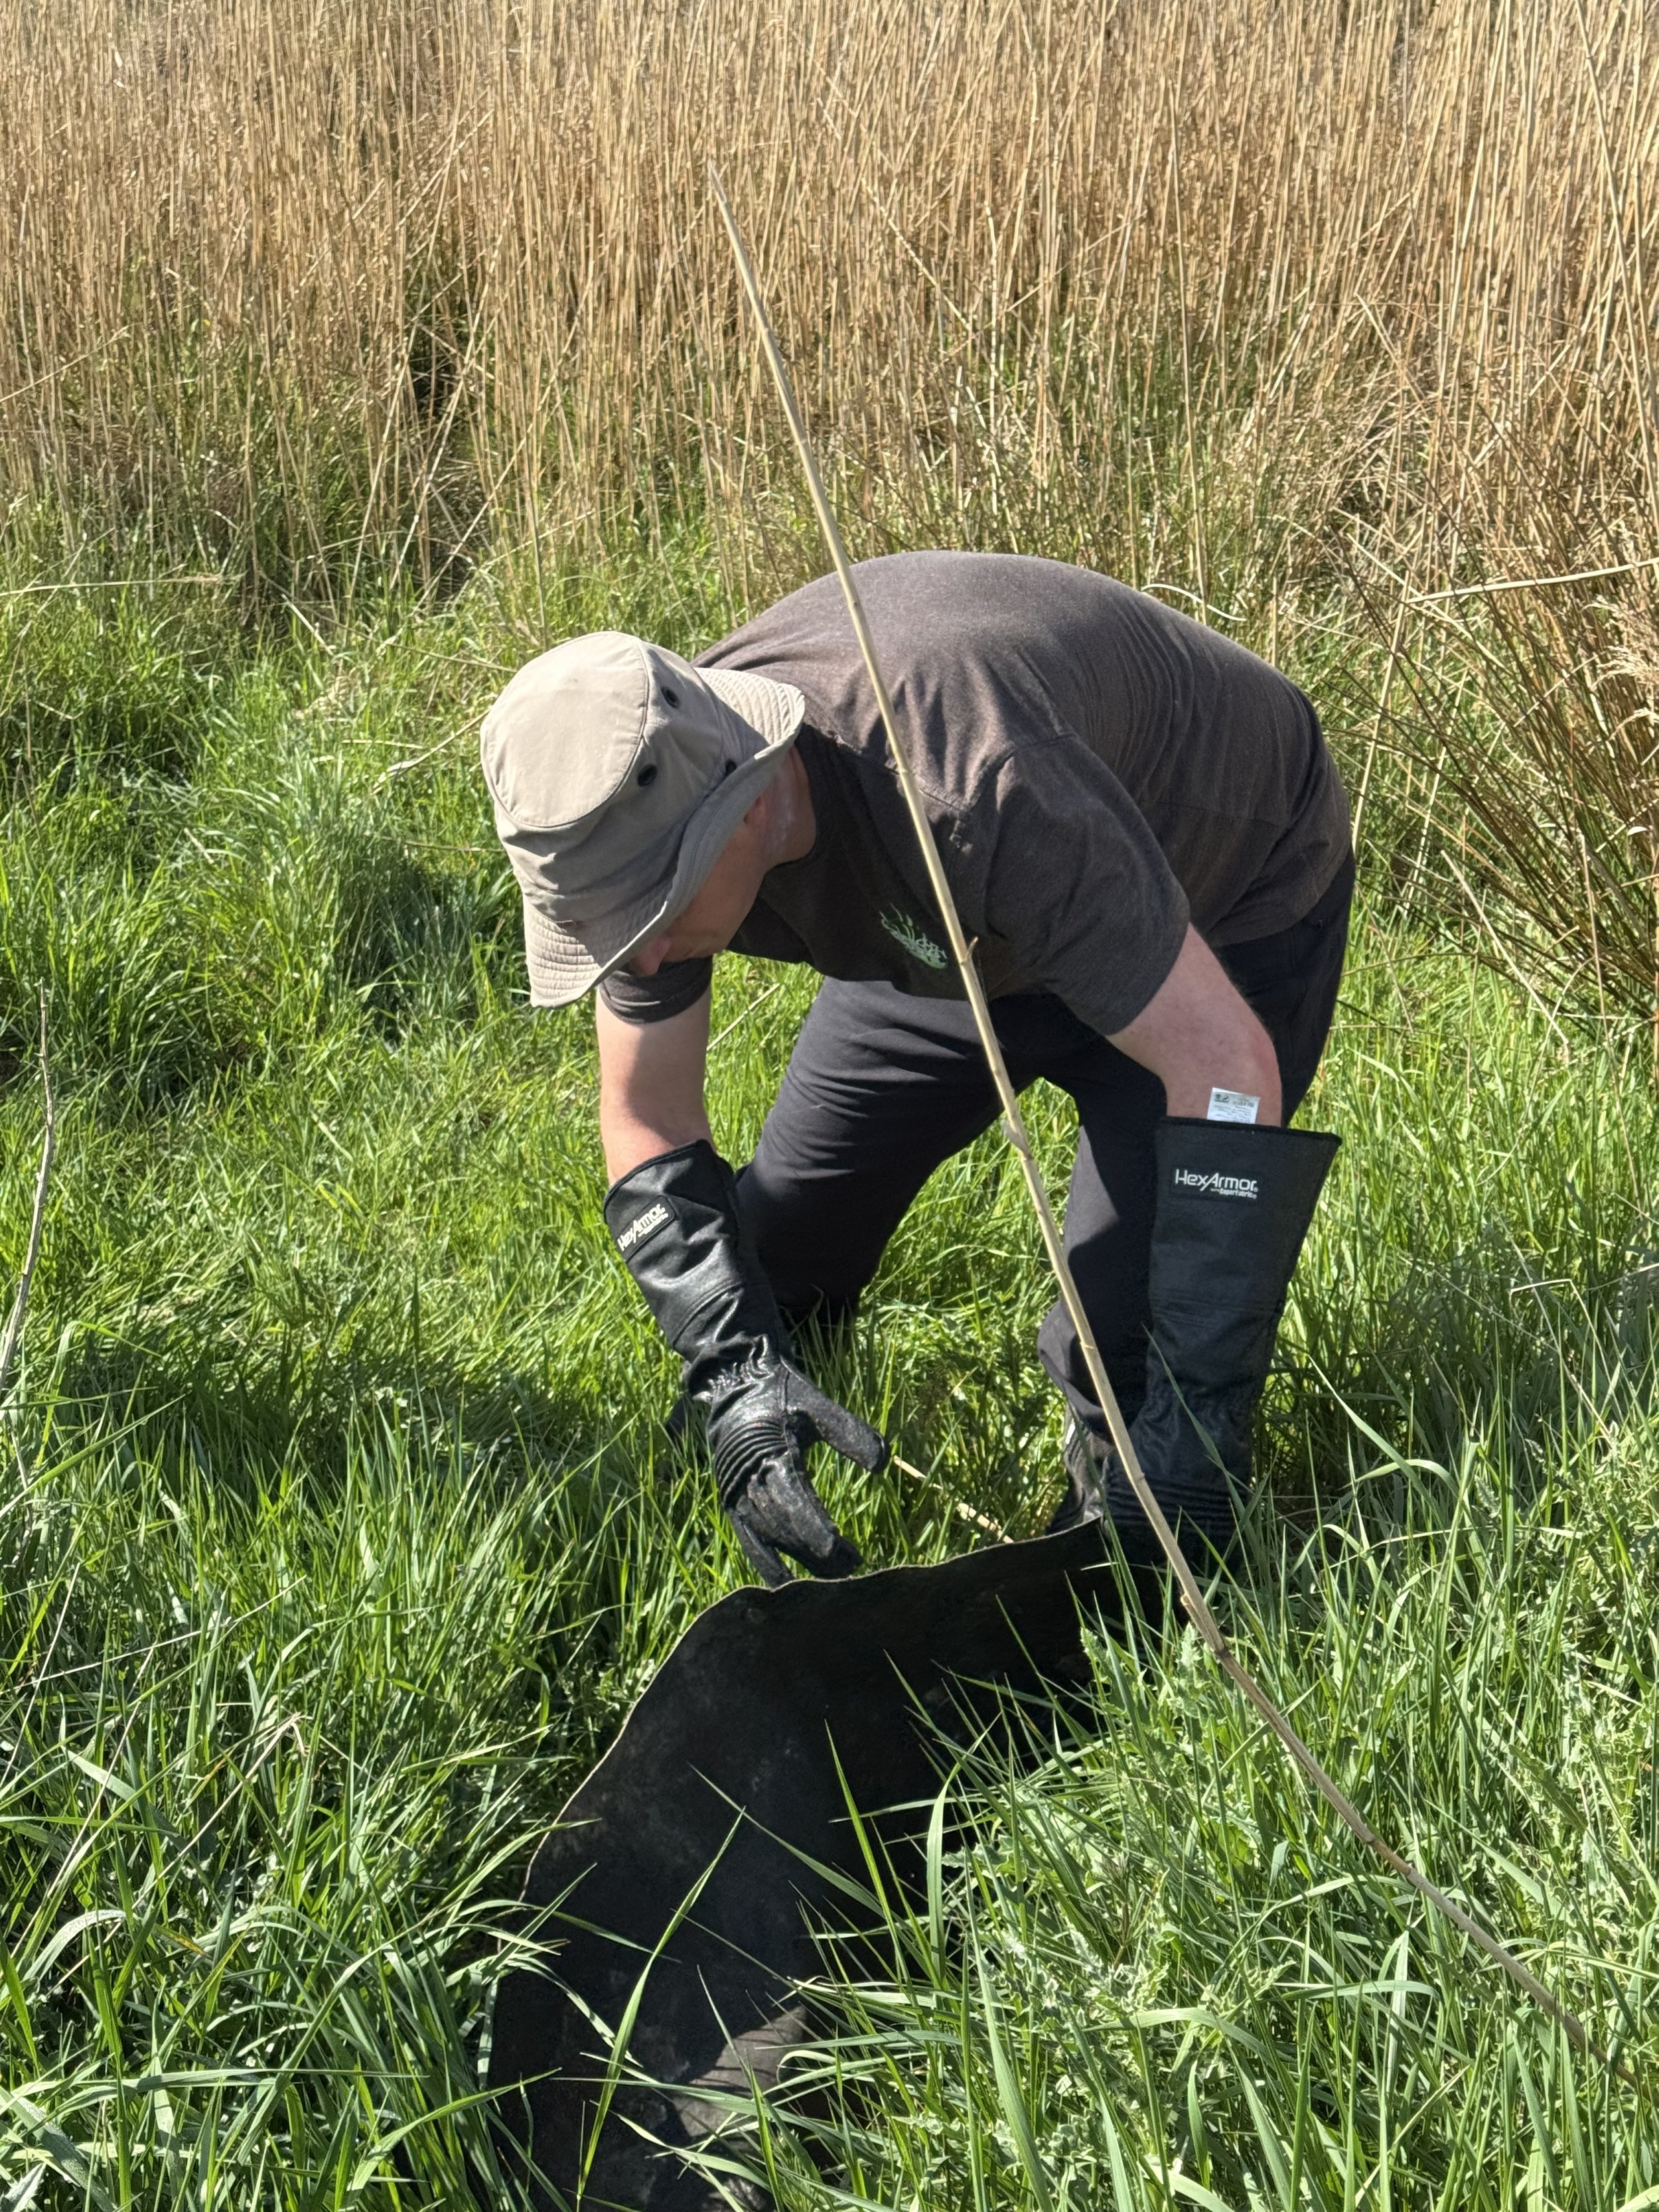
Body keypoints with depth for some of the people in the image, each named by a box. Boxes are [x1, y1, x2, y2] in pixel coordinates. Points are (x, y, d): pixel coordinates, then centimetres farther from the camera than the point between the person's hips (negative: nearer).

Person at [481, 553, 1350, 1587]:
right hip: (963, 930, 6)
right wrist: (737, 1372, -27)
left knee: (1125, 1344, -21)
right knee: (772, 1252, 6)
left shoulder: (973, 786, -46)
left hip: (1228, 902, -6)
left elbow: (1226, 1061, -45)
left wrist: (1192, 1424, -48)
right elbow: (648, 1119, -12)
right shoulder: (638, 811, -24)